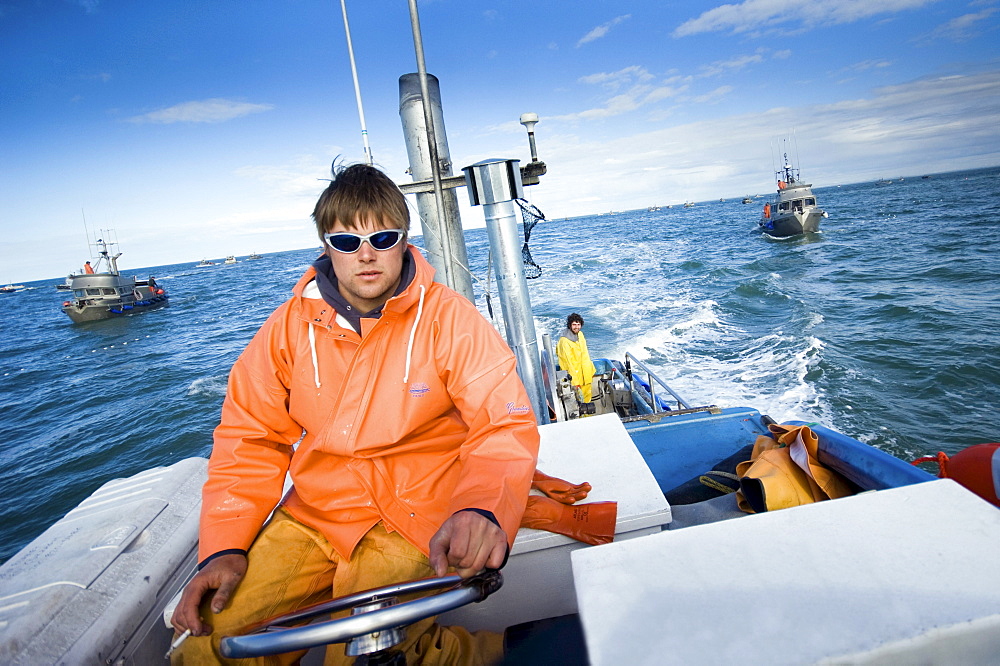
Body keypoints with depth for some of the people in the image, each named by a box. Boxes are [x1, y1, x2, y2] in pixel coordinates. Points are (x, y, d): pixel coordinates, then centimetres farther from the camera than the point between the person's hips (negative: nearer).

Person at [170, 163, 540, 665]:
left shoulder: (447, 317, -12)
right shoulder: (290, 325, -1)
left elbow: (506, 424, -18)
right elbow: (249, 437, 4)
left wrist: (483, 509, -38)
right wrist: (223, 545, -6)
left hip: (415, 515, -4)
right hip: (314, 512, 5)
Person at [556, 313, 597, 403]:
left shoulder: (580, 334, 2)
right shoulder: (564, 341, -22)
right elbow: (568, 362, -22)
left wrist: (591, 370, 15)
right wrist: (575, 382, -21)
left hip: (585, 372, 8)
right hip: (573, 373, -8)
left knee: (587, 395, 20)